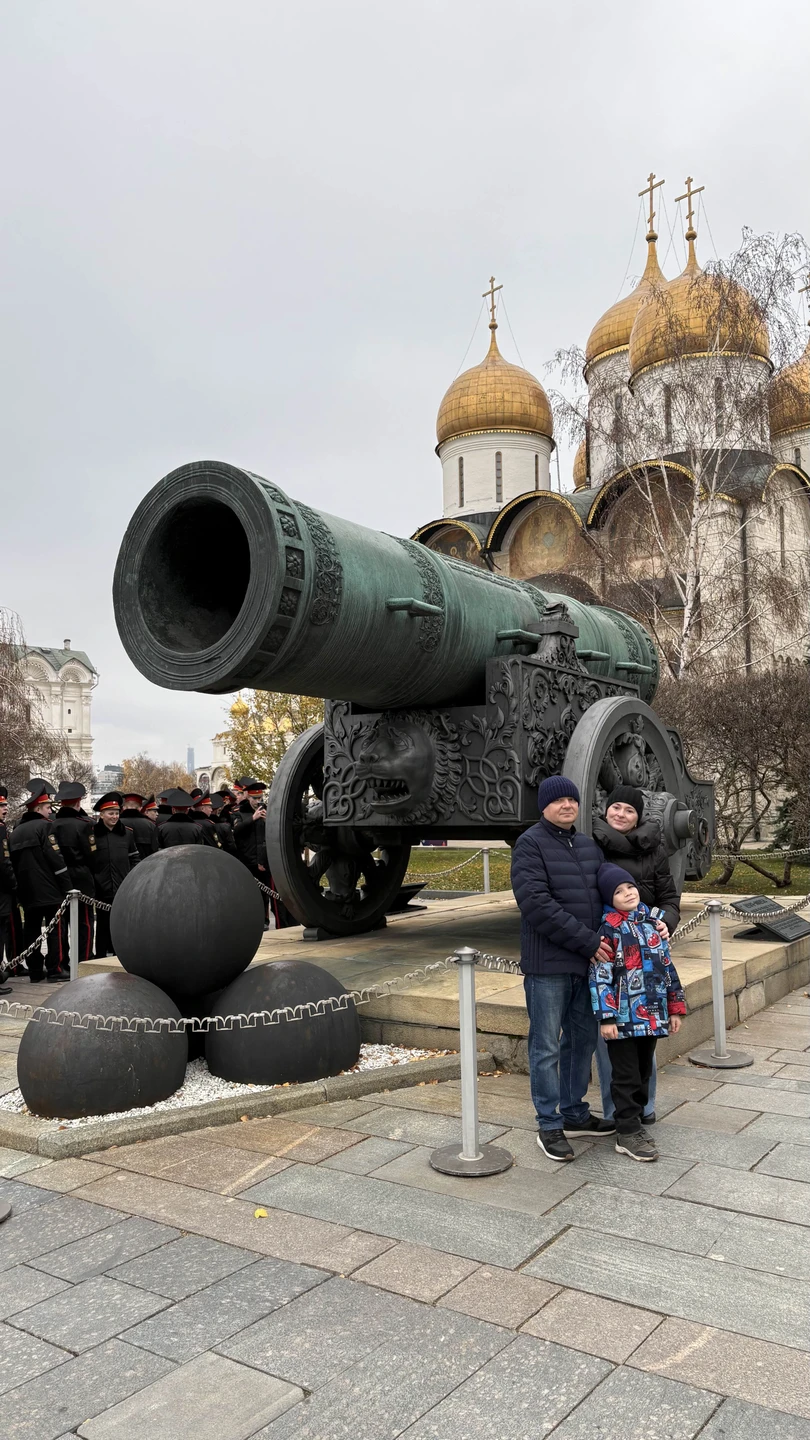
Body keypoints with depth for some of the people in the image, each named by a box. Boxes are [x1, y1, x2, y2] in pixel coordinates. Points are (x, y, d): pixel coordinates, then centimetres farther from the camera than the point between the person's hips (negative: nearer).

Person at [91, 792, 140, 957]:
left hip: (124, 889, 3)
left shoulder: (127, 833, 8)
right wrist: (93, 880, -8)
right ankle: (100, 960, 13)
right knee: (103, 926, 5)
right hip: (103, 890, -3)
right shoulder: (92, 833, -5)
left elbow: (135, 857, 13)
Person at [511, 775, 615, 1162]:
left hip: (587, 961, 7)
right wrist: (587, 941, -18)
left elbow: (608, 892, 18)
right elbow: (536, 902, -19)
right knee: (547, 1047, 2)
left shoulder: (589, 846, 13)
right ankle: (549, 1125, 13)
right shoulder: (531, 844, -9)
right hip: (547, 963, -7)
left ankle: (575, 1114, 29)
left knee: (582, 1040, 15)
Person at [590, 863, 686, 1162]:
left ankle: (634, 1120, 30)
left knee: (644, 1072, 16)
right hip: (623, 1018, -6)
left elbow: (667, 967, 13)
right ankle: (627, 1133, 11)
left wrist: (675, 1007, 12)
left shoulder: (651, 923, 8)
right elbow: (599, 977, -13)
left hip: (652, 1016, 6)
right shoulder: (608, 929, -10)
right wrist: (606, 1017, -17)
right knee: (626, 1076, 2)